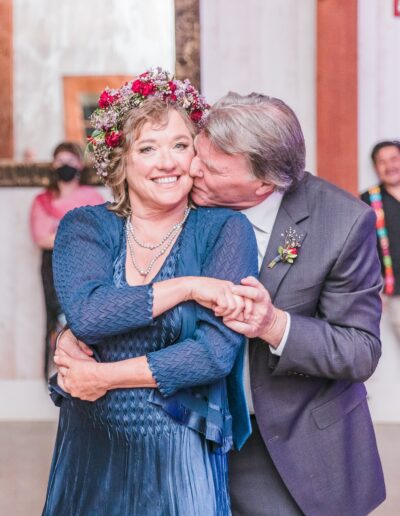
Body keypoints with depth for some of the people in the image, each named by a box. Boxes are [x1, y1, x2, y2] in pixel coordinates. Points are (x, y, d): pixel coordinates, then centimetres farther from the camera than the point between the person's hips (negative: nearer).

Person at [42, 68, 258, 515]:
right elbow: (85, 314, -18)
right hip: (89, 451, 3)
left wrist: (106, 376, -14)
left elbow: (216, 351, -17)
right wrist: (187, 287, -19)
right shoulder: (84, 227, -1)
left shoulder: (224, 230, -8)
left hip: (180, 456, -2)